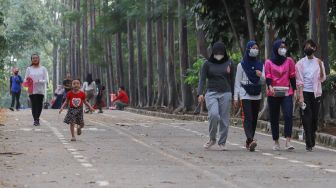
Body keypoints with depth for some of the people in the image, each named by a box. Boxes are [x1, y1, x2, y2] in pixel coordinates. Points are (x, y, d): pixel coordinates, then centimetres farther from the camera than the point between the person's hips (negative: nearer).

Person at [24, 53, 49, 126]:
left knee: (39, 105, 0)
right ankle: (35, 120, -3)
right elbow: (26, 79, 9)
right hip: (32, 90, 0)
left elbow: (46, 80, 1)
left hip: (41, 90, 0)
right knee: (34, 105, -7)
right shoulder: (29, 69, 9)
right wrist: (28, 82, -14)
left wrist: (39, 81, -17)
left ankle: (37, 119, 17)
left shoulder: (43, 69, 7)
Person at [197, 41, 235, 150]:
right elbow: (202, 79, 0)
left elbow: (232, 80, 11)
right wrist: (200, 93, -15)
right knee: (214, 115, -21)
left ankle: (222, 143, 10)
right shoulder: (208, 64, 4)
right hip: (211, 93, -1)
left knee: (224, 119, -1)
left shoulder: (229, 63, 8)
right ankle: (212, 139, -1)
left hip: (225, 94, 2)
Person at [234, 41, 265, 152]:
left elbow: (263, 81, 11)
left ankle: (249, 141, 14)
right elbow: (237, 82, 2)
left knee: (254, 119, 5)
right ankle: (250, 140, -31)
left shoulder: (260, 65, 12)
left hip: (257, 95, 5)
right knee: (248, 118, -17)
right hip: (245, 94, -4)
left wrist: (261, 75, -12)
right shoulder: (241, 65, 1)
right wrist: (236, 97, -3)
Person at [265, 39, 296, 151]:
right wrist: (270, 87, -21)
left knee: (288, 116, -17)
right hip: (273, 94, 0)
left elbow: (292, 77, 11)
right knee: (274, 118, 6)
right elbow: (267, 77, -2)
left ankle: (288, 141, -22)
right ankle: (276, 142, 15)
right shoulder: (269, 62, 6)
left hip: (287, 93, 0)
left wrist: (294, 91, 8)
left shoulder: (289, 61, 9)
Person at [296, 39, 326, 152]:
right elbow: (299, 81, -1)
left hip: (316, 93, 2)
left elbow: (322, 79, 4)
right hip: (305, 93, -2)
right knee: (306, 118, -9)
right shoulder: (300, 64, 5)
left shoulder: (319, 62, 10)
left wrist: (320, 66, -10)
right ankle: (309, 144, -11)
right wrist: (300, 96, -10)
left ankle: (311, 142, 14)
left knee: (314, 118, 3)